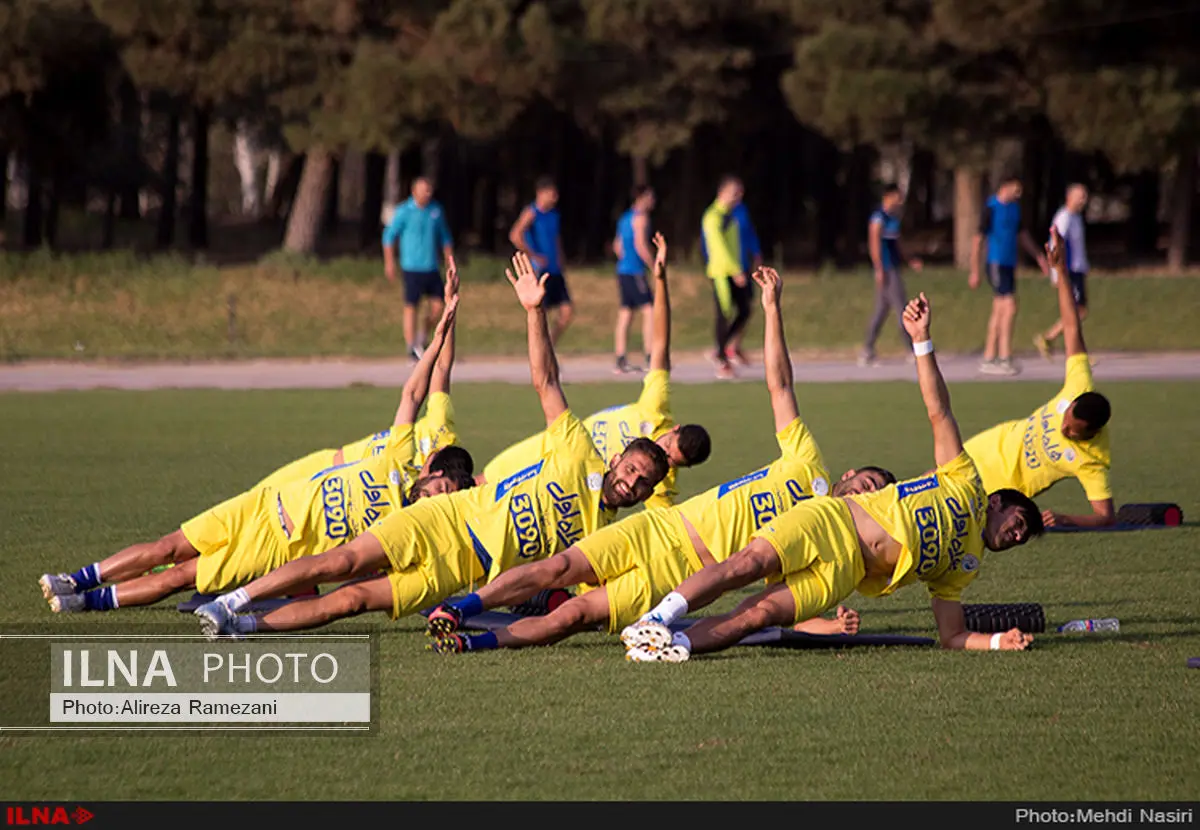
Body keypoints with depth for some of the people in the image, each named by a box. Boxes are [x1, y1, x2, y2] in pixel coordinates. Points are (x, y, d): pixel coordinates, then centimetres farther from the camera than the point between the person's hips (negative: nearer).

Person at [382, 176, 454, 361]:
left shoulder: (436, 211, 9)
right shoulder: (404, 212, -5)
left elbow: (445, 237, 20)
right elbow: (389, 236, 0)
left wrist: (450, 262, 15)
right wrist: (389, 263, -4)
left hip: (431, 267, 5)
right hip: (412, 268, -5)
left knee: (438, 305, 0)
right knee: (411, 306, -6)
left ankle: (422, 339, 21)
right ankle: (412, 347, 1)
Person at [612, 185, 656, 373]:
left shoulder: (625, 217, 19)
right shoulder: (640, 217, -9)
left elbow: (617, 246, 24)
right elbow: (640, 245, -17)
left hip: (623, 271, 9)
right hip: (635, 272, -9)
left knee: (625, 316, 7)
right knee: (649, 312, -10)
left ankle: (621, 361, 6)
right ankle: (651, 359, -15)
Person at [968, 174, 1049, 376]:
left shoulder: (1014, 207, 12)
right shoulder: (991, 209, -11)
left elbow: (1021, 235, 25)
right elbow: (979, 239, -11)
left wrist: (1038, 256, 22)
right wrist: (974, 271, -13)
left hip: (1009, 264, 8)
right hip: (996, 264, -8)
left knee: (999, 312, 9)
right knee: (1009, 308, -14)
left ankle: (989, 359, 13)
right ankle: (1005, 358, -13)